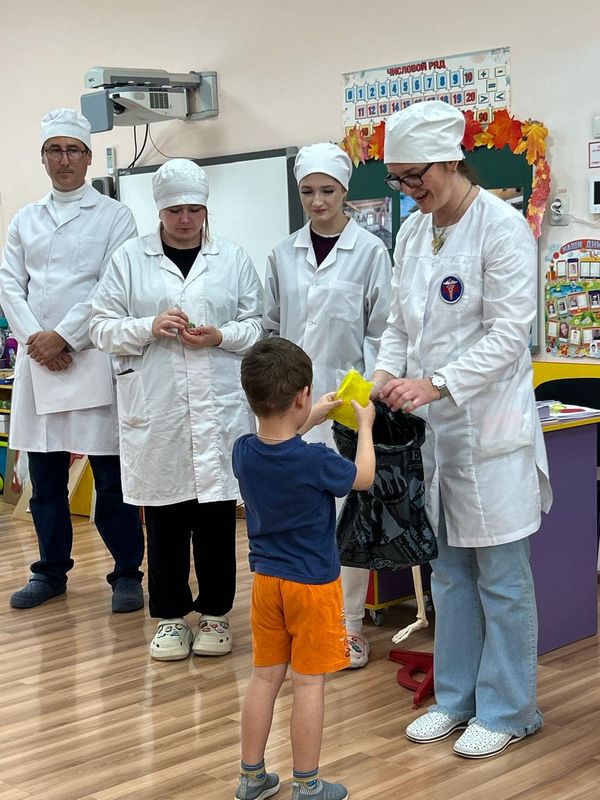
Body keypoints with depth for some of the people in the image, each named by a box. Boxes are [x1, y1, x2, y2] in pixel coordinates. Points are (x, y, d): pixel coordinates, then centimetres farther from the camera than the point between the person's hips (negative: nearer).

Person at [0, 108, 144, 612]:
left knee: (112, 473, -1)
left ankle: (128, 574, 8)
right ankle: (51, 571, 21)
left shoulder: (113, 216, 2)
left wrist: (62, 338, -12)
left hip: (92, 356, -4)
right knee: (45, 475, 9)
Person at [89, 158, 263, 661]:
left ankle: (215, 613, 19)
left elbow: (258, 326, 7)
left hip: (219, 409, 0)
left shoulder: (233, 258, 8)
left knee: (217, 514, 5)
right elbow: (103, 328, 4)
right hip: (155, 412, 0)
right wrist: (150, 327, -12)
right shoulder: (129, 259, 6)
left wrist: (221, 336, -11)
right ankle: (170, 616, 19)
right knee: (164, 517, 6)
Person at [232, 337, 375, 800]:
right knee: (309, 683, 4)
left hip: (266, 581, 6)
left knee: (265, 677, 15)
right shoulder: (316, 461, -24)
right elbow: (363, 478, -3)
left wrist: (311, 421, 19)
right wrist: (365, 424, 10)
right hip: (314, 585, -5)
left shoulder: (244, 453, -8)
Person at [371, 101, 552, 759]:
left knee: (501, 576, 3)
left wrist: (436, 384, -25)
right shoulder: (411, 234, 10)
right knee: (449, 571, 15)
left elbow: (506, 334, -17)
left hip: (490, 427, -7)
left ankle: (506, 710, 17)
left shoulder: (502, 228, -11)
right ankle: (457, 697, 28)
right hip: (431, 427, 7)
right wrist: (388, 373, -6)